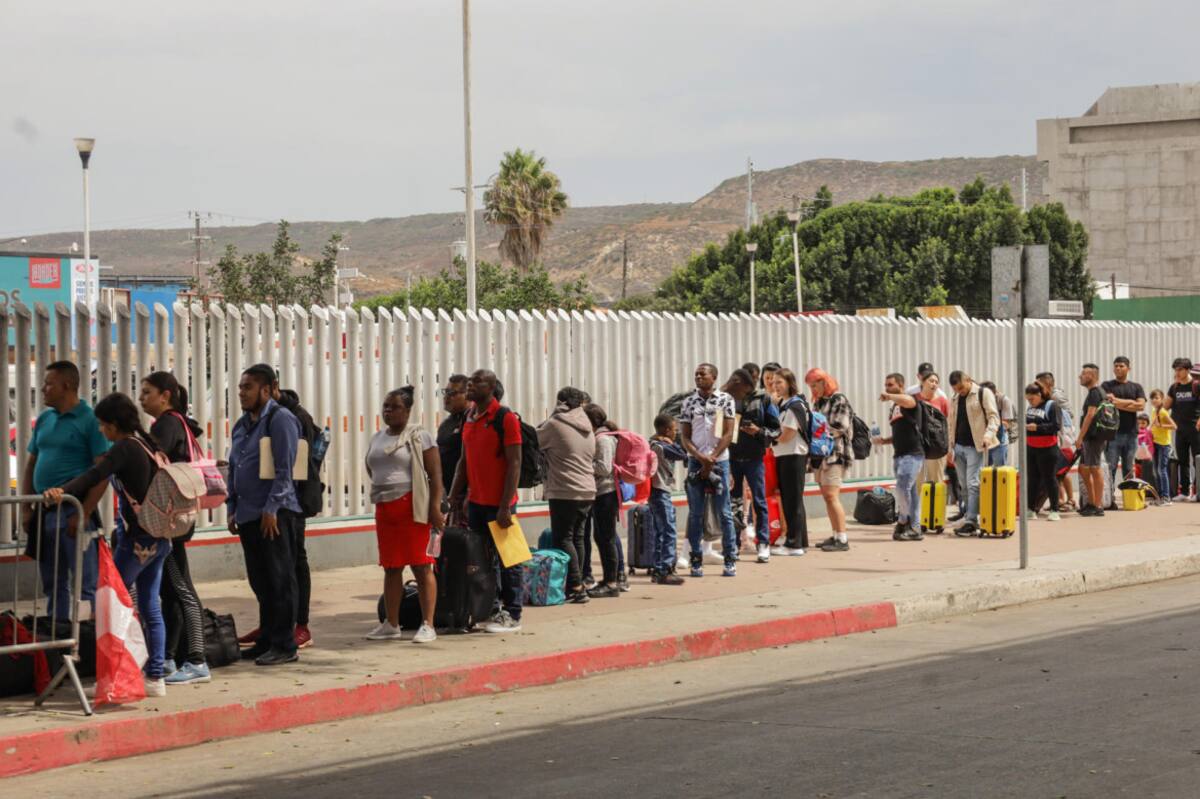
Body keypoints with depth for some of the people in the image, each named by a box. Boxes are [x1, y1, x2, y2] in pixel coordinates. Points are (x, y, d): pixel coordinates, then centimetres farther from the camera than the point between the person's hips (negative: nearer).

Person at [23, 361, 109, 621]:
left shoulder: (90, 420, -7)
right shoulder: (43, 420, 14)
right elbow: (31, 465, 19)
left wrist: (83, 513, -18)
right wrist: (26, 508, 9)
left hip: (73, 510, -7)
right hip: (45, 511, 7)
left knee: (84, 584, -4)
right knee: (53, 584, 13)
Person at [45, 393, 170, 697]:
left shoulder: (125, 448, -13)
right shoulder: (148, 444, 12)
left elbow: (95, 476, -28)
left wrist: (63, 491, -40)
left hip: (137, 539, -8)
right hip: (160, 538, 8)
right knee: (150, 608, 10)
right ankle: (155, 677, 9)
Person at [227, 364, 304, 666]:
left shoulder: (280, 419, -8)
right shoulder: (241, 425, 18)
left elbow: (284, 469, -14)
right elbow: (233, 469, 23)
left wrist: (272, 509, -17)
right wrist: (232, 510, 15)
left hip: (274, 514, -8)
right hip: (248, 515, 8)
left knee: (279, 580, -5)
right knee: (260, 581, 12)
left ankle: (284, 645, -2)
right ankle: (266, 640, 20)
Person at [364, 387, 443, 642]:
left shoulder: (419, 436, -4)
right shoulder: (377, 439, 15)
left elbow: (435, 473, -9)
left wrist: (435, 507, -16)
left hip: (413, 508, -6)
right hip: (384, 509, 6)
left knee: (421, 566, -5)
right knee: (391, 568, 8)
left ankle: (427, 625, -4)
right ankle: (391, 625, 14)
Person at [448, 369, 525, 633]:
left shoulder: (505, 418, -11)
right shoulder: (468, 419, 11)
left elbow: (514, 463, -14)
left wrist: (505, 506, -19)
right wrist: (453, 499, 11)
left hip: (498, 503, -7)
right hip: (475, 501, 7)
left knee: (507, 560, 0)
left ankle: (512, 615, 6)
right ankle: (491, 610, 21)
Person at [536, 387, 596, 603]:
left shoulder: (555, 425, -9)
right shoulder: (587, 428, 13)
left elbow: (535, 441, 2)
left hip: (564, 492, -7)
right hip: (587, 490, 7)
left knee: (563, 538, -4)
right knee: (577, 538, 13)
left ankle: (575, 587, -10)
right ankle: (577, 584, 14)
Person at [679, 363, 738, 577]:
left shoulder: (725, 400, 1)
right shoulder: (689, 402, 7)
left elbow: (728, 433, -2)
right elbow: (685, 436, 6)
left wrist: (712, 458, -10)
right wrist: (699, 456, -10)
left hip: (719, 461, -2)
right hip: (696, 461, 2)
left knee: (724, 513, 0)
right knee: (695, 513, 2)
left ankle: (730, 560, 4)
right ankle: (696, 560, 6)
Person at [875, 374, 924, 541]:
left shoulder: (910, 400, -4)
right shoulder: (893, 408, 20)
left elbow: (907, 401, -32)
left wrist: (888, 396, -23)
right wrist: (884, 440, 10)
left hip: (913, 454, -8)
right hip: (899, 454, 8)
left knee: (902, 487, -18)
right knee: (910, 491, 7)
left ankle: (903, 521, -5)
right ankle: (914, 528, 8)